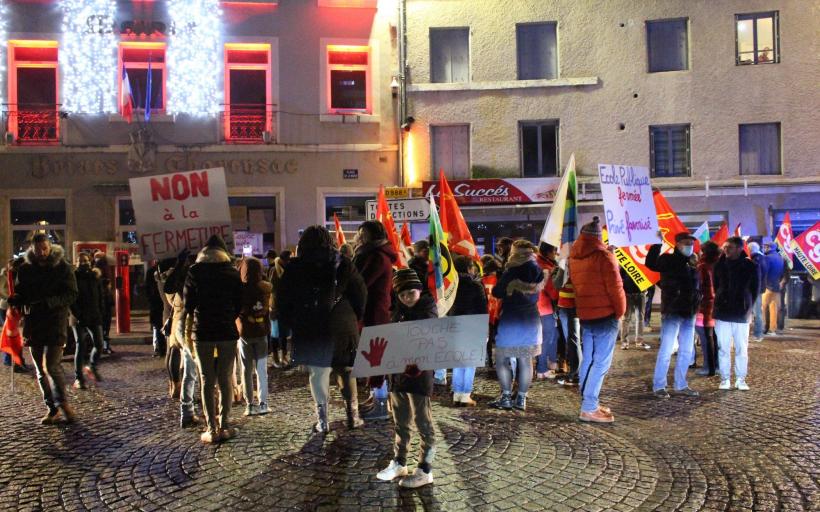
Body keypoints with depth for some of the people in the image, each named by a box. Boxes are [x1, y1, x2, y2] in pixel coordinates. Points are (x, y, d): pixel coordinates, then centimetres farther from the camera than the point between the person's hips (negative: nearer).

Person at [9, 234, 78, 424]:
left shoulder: (62, 267, -4)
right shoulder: (25, 268, 6)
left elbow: (71, 295, -8)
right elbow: (20, 293, 14)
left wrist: (48, 302, -22)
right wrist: (15, 299, -10)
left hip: (55, 323, -4)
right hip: (33, 323, 5)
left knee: (51, 366, -14)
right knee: (40, 370, 9)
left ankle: (62, 402, 6)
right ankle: (52, 408, 20)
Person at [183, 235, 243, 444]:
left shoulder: (194, 271, -1)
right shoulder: (232, 272, 2)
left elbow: (188, 303, 0)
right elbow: (239, 304, 3)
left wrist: (189, 328, 15)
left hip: (202, 332, -1)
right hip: (228, 332, 1)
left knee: (207, 381, 4)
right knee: (225, 380, 7)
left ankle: (212, 429, 3)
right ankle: (224, 426, 8)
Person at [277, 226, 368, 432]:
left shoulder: (295, 267, 0)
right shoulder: (343, 264, 0)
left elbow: (282, 300, 3)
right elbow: (361, 294, -1)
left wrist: (294, 322, 13)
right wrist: (354, 319, 10)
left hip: (309, 330, 0)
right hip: (342, 328, 1)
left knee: (318, 374, 7)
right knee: (346, 372, 13)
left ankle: (322, 420, 8)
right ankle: (353, 416, 17)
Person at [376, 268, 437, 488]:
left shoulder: (428, 309, -8)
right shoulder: (399, 311, 10)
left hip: (419, 372, -7)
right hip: (398, 371, 7)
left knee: (423, 423, 2)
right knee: (400, 422, 17)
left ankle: (425, 470, 10)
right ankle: (399, 462, 29)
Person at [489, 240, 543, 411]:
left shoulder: (511, 272, -13)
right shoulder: (537, 272, 2)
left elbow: (496, 292, -7)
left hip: (510, 320, -5)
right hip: (531, 320, 5)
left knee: (501, 359, 4)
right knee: (525, 360, 9)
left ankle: (506, 397, 1)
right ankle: (521, 399, 11)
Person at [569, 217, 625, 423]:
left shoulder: (574, 257, 8)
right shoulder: (603, 256, -12)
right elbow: (615, 286, -12)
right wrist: (620, 311, -1)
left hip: (584, 315, 7)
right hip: (605, 315, -7)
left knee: (588, 360, 13)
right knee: (601, 362, -6)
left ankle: (590, 402, 19)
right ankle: (589, 408, -9)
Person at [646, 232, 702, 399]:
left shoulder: (692, 263, 13)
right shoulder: (668, 260, -7)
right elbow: (651, 264, -26)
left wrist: (696, 303, 12)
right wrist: (657, 244, -27)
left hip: (689, 313, 7)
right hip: (672, 312, -7)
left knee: (686, 351, 12)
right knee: (666, 350, -7)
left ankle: (680, 385, 22)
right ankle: (659, 386, 1)